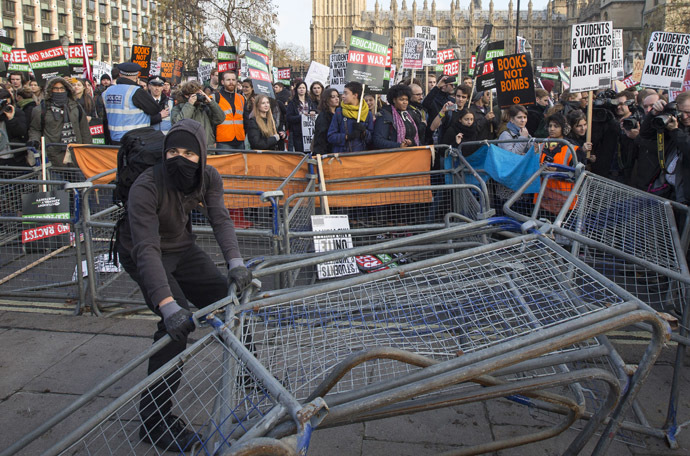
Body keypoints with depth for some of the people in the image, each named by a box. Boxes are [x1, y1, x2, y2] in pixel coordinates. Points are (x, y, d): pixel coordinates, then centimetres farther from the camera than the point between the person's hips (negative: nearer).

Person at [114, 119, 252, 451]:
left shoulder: (209, 178, -15)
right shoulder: (146, 187, -34)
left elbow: (220, 220, -21)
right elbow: (147, 249, -40)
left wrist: (235, 262, -40)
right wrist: (167, 305, -51)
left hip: (182, 248, 6)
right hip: (143, 257, -6)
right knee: (178, 319, -24)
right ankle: (154, 419, -17)